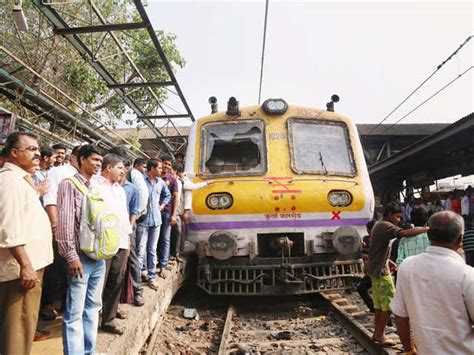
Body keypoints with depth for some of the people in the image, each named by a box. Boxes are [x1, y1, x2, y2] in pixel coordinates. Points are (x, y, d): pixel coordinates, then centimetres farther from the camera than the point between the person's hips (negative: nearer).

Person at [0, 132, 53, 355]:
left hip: (31, 262, 10)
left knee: (23, 323, 20)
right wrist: (25, 264, -26)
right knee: (18, 326, -1)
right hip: (22, 266, -10)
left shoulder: (20, 178, 17)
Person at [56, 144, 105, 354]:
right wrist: (71, 256, -14)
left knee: (93, 307, 15)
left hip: (99, 256, 7)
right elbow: (64, 222, -11)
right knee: (75, 311, 1)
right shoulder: (69, 184, -5)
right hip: (81, 257, -7)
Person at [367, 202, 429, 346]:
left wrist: (389, 261, 16)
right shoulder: (386, 226, -18)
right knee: (389, 303, 0)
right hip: (381, 271, -10)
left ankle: (377, 332, 24)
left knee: (379, 303, 16)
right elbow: (405, 233, -35)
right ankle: (380, 334, 9)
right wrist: (427, 229, -29)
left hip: (375, 269, 10)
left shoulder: (378, 225, 14)